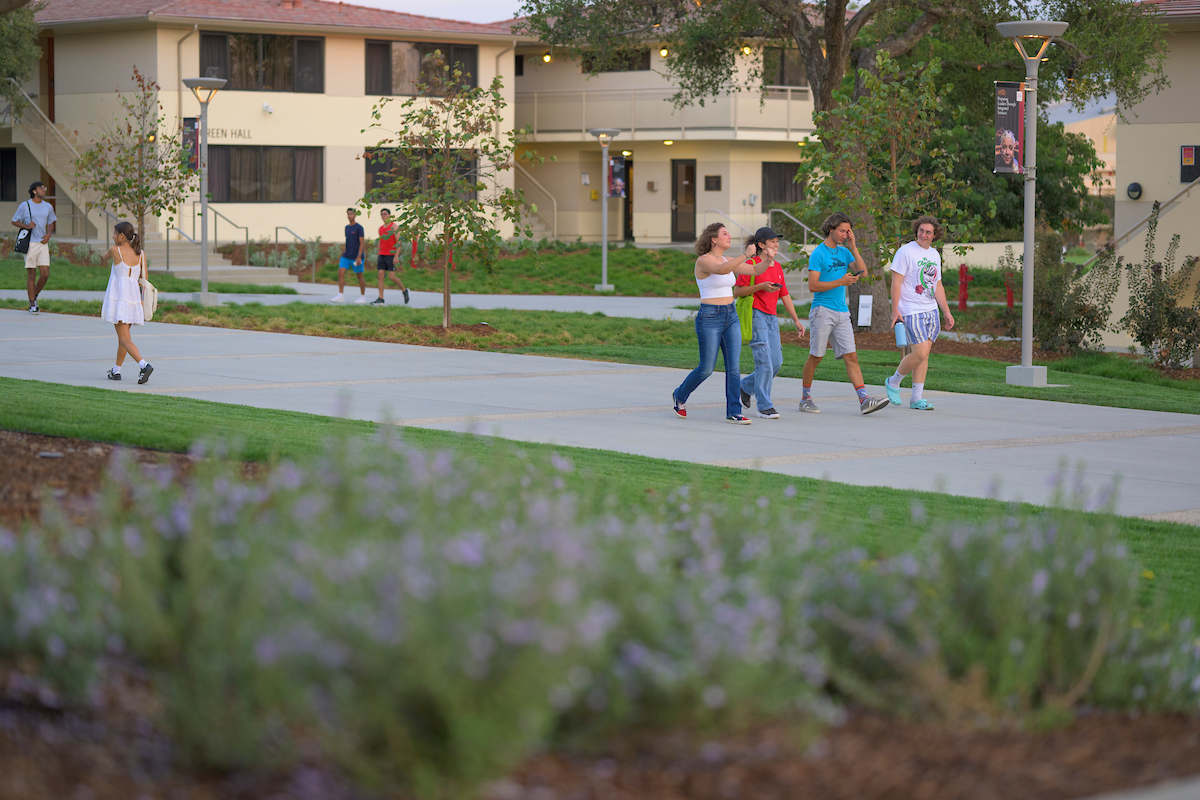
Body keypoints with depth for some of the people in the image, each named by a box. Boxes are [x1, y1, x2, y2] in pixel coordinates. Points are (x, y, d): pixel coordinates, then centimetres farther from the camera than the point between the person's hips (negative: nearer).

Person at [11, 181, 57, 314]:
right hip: (30, 244, -4)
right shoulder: (24, 206, -2)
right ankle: (32, 305, 5)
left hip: (43, 244, 4)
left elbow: (51, 222, 23)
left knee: (45, 274, -5)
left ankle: (35, 296, 20)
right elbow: (14, 221, 5)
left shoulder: (48, 207, 10)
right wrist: (26, 226, -13)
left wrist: (48, 234, 3)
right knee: (31, 275, -2)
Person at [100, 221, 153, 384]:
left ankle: (143, 365, -27)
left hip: (118, 296, -6)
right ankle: (116, 370, 29)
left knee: (124, 338, -8)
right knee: (122, 335, 20)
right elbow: (144, 279, 6)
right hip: (134, 296, 6)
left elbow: (106, 258, 16)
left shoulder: (115, 250, -7)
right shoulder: (141, 254, 4)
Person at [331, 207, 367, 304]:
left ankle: (363, 297, 15)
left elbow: (362, 243, -13)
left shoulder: (359, 228, -8)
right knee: (340, 272, -8)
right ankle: (340, 296, -9)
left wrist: (359, 256, -20)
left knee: (359, 276, 3)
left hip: (356, 257, -6)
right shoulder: (347, 227, 13)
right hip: (346, 256, 6)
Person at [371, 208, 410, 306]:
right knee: (380, 275, -4)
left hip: (391, 255, -6)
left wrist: (396, 256, -19)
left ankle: (404, 291, 16)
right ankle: (380, 299, -4)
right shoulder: (380, 228, 15)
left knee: (392, 276, -9)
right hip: (382, 255, 6)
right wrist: (378, 257, 20)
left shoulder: (393, 226, -6)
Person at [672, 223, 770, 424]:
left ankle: (733, 413, -1)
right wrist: (745, 256, -40)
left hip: (731, 317, 7)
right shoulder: (703, 261, -11)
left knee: (733, 367, -2)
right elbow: (720, 270, -33)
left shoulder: (726, 261, 12)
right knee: (706, 368, 0)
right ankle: (680, 396, 25)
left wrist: (768, 259, -9)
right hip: (709, 317, -7)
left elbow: (756, 270, 11)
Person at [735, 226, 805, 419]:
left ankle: (746, 387, 24)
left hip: (771, 317, 7)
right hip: (756, 315, -7)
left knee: (776, 362, 3)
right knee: (765, 361, -12)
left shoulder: (777, 267, 15)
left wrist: (797, 321, 15)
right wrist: (761, 286, -18)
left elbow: (785, 295, 19)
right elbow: (737, 291, -8)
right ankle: (764, 407, -6)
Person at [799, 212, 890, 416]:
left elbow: (863, 272, 2)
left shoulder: (844, 252, 14)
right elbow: (813, 285, -13)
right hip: (822, 311, -6)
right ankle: (805, 398, 14)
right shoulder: (818, 254, -7)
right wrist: (840, 282, -17)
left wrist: (853, 246, -2)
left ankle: (864, 400, -11)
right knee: (815, 356, 1)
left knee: (851, 356, -2)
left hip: (842, 312, 6)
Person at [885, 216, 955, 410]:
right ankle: (893, 383, 6)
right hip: (912, 312, -7)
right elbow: (896, 282, -9)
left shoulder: (934, 255, 15)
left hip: (931, 311, 7)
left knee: (924, 354, 4)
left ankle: (916, 398, 8)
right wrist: (895, 310, -16)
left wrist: (946, 311, 16)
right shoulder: (905, 252, -7)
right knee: (920, 353, -15)